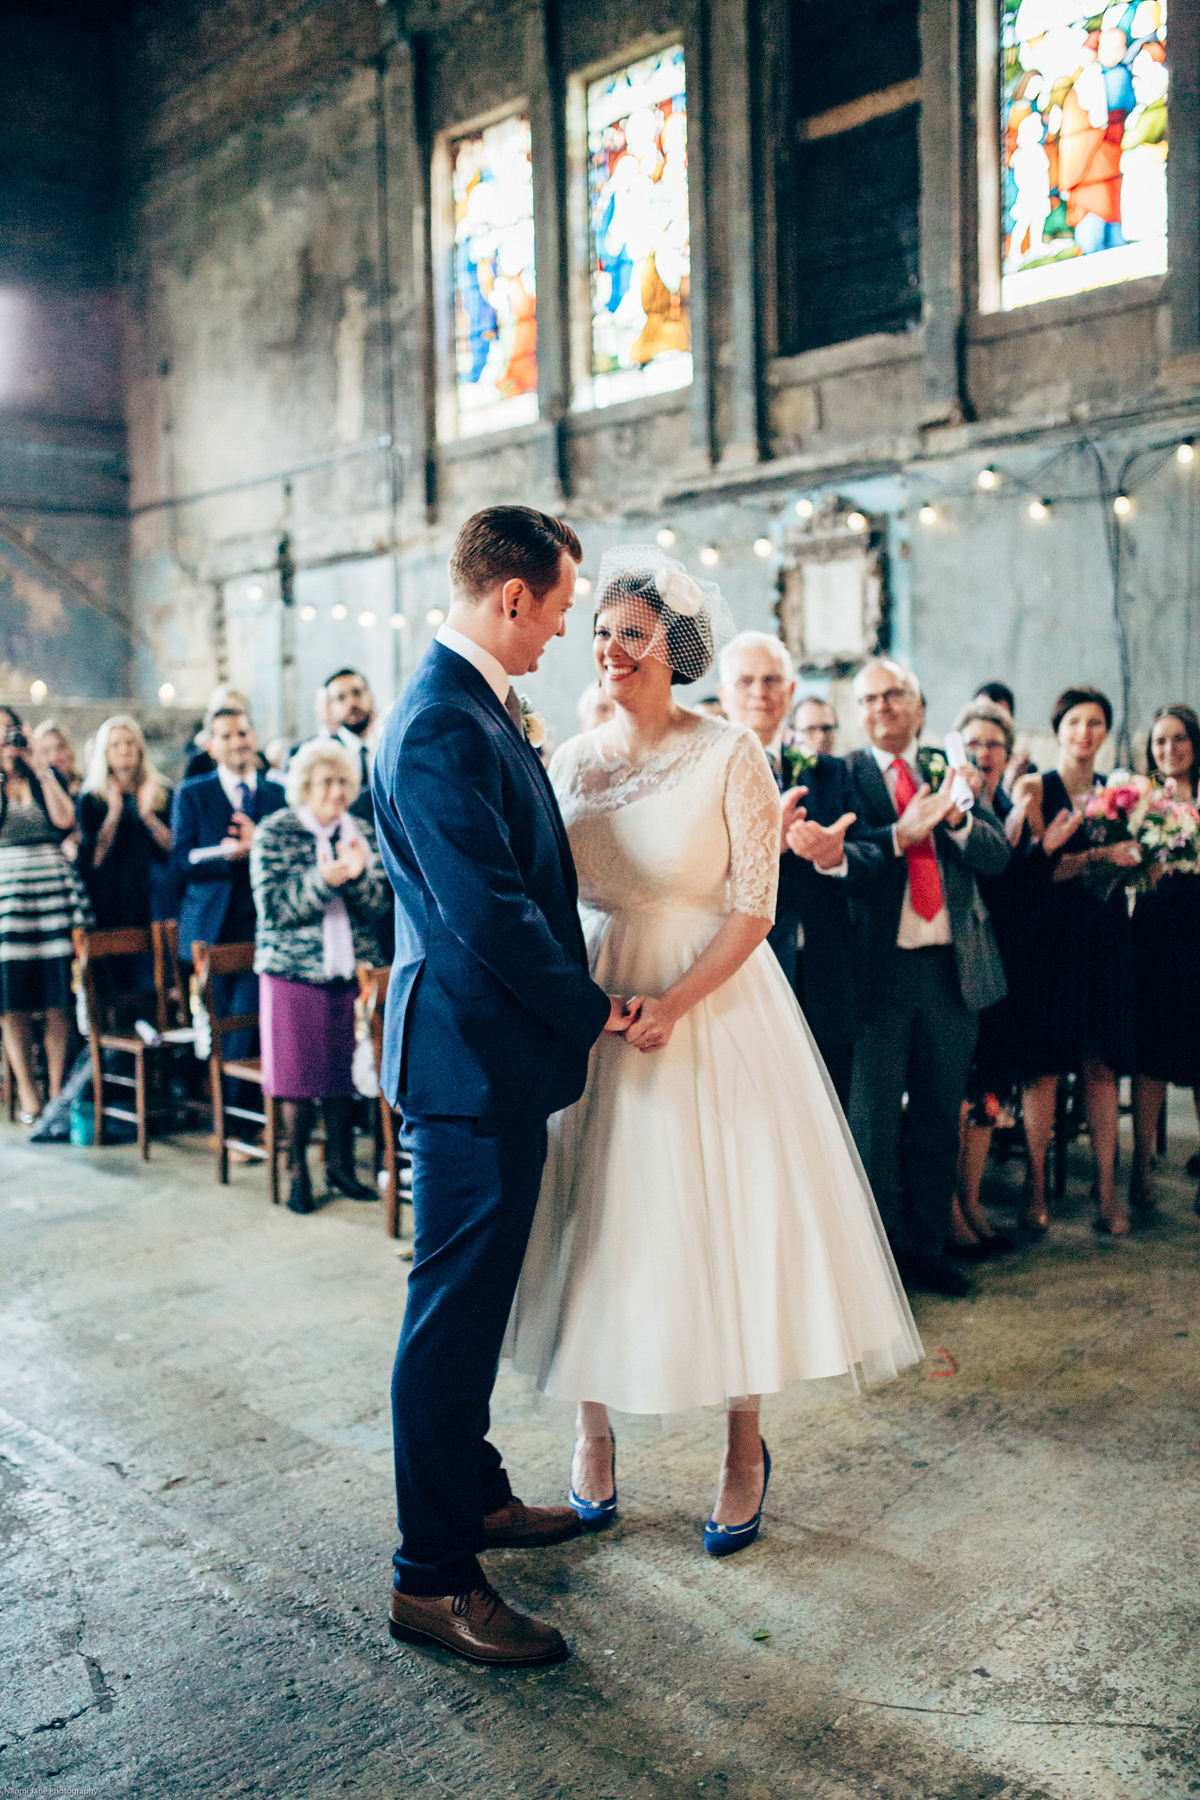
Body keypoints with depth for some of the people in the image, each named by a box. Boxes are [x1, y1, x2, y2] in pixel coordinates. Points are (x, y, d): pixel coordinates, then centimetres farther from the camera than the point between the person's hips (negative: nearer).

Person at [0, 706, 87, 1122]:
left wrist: (41, 769, -4)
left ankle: (57, 1089, 8)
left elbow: (64, 819, -6)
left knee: (58, 1000, 0)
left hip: (54, 891, 1)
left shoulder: (48, 778, 12)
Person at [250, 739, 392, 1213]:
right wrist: (323, 880, -25)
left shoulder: (362, 832, 8)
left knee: (346, 1069, 7)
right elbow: (271, 906, -12)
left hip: (352, 969, 3)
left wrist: (358, 874, -18)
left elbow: (381, 904, 2)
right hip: (293, 970, -3)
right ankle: (297, 1171, 15)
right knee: (298, 1072, 1)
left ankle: (341, 1164, 20)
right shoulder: (274, 833, -3)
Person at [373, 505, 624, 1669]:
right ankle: (431, 1577, 12)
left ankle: (473, 1493, 38)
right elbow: (489, 910, -24)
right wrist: (592, 1009, -12)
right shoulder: (441, 726, -21)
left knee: (475, 1296, 21)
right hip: (471, 1055, -11)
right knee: (455, 1304, -1)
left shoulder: (472, 708, 13)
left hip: (491, 1051, 11)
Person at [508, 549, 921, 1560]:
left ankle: (745, 1450, 21)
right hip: (597, 1010, 4)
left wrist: (676, 1004, -20)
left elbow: (754, 907, -9)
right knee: (600, 1213, 8)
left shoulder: (731, 755, -7)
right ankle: (594, 1432, 26)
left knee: (726, 1213, 3)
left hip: (714, 1004, -3)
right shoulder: (574, 761, 5)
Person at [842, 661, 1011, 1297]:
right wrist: (900, 834, -24)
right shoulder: (842, 774, 0)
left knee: (939, 1117, 12)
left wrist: (957, 817, -14)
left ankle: (926, 1246, 26)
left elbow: (998, 856, 3)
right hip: (879, 966, -4)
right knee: (874, 1119, 4)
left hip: (953, 967, 4)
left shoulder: (955, 773, 12)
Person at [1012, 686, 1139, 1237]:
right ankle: (1036, 1187, 5)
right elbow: (1037, 867, -8)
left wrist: (1141, 855, -6)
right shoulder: (1034, 787, 1)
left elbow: (1133, 867, 15)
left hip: (1105, 936, 4)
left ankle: (1107, 1190, 7)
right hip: (1051, 934, -4)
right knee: (1043, 1063, -3)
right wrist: (1100, 855, -20)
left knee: (1102, 1065, 3)